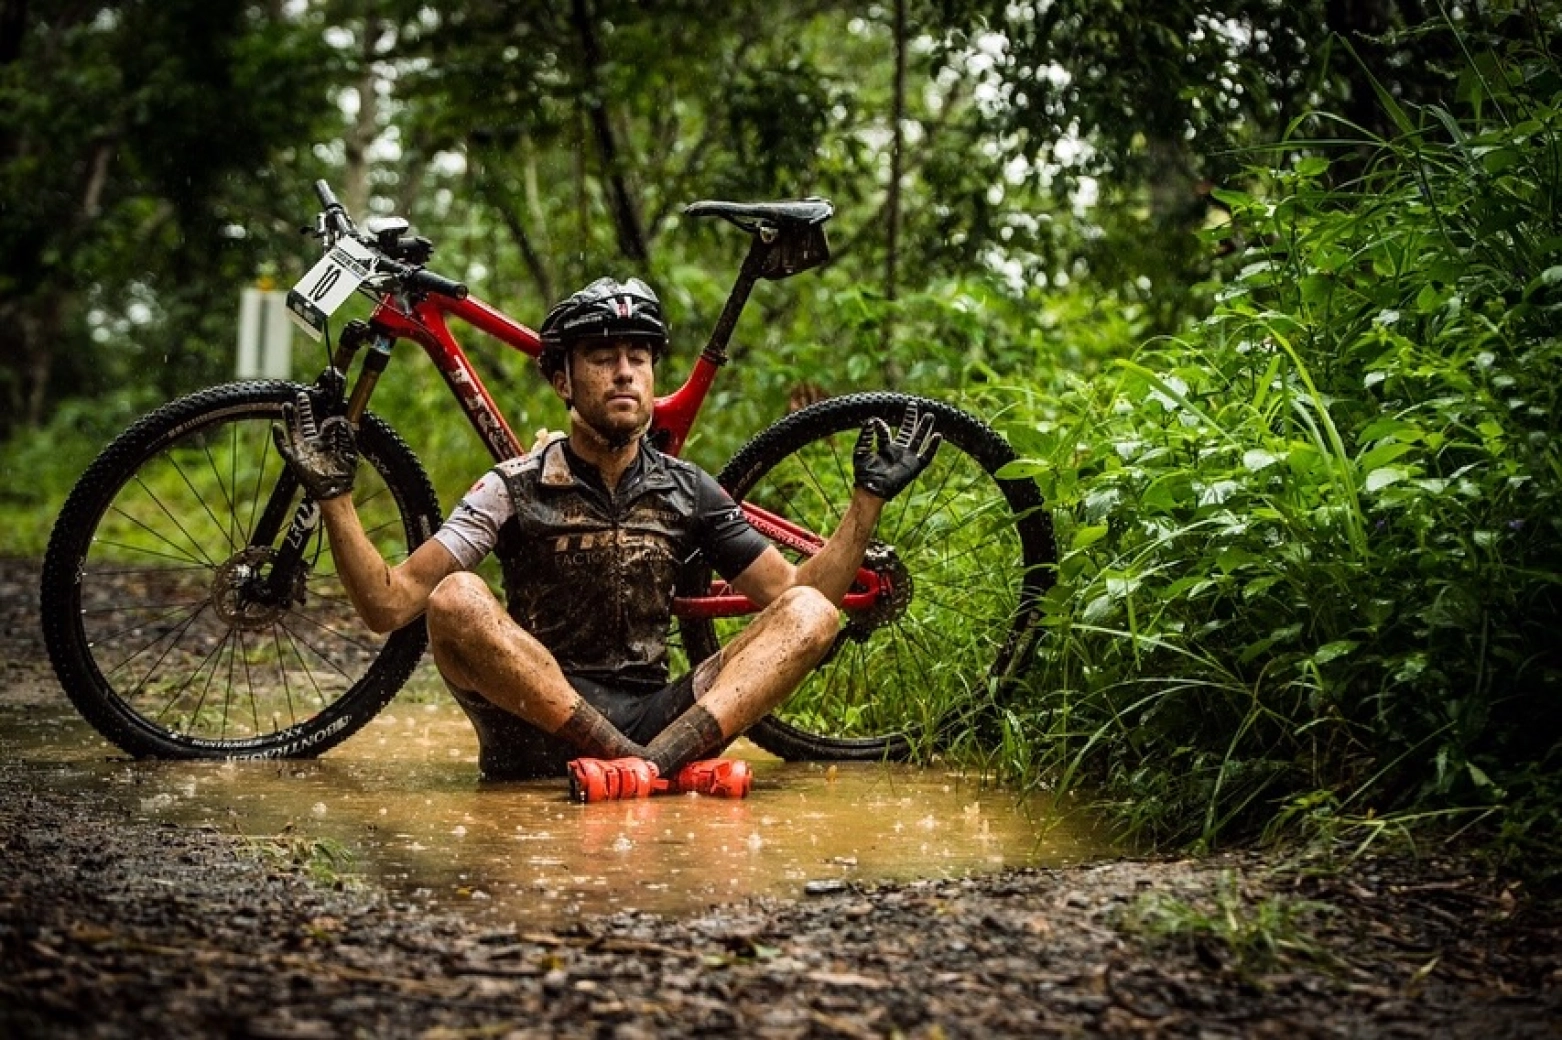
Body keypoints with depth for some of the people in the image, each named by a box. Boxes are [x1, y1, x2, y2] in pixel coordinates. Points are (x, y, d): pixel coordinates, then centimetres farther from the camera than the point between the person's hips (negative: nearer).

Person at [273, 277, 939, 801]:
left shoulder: (689, 492, 10)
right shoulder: (515, 490, 1)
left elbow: (798, 596, 11)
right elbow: (388, 605, -5)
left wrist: (869, 498, 4)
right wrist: (332, 494, -15)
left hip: (652, 714, 3)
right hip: (534, 726, -2)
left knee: (811, 612, -15)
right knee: (456, 600, -30)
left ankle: (657, 758, -39)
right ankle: (666, 766, -36)